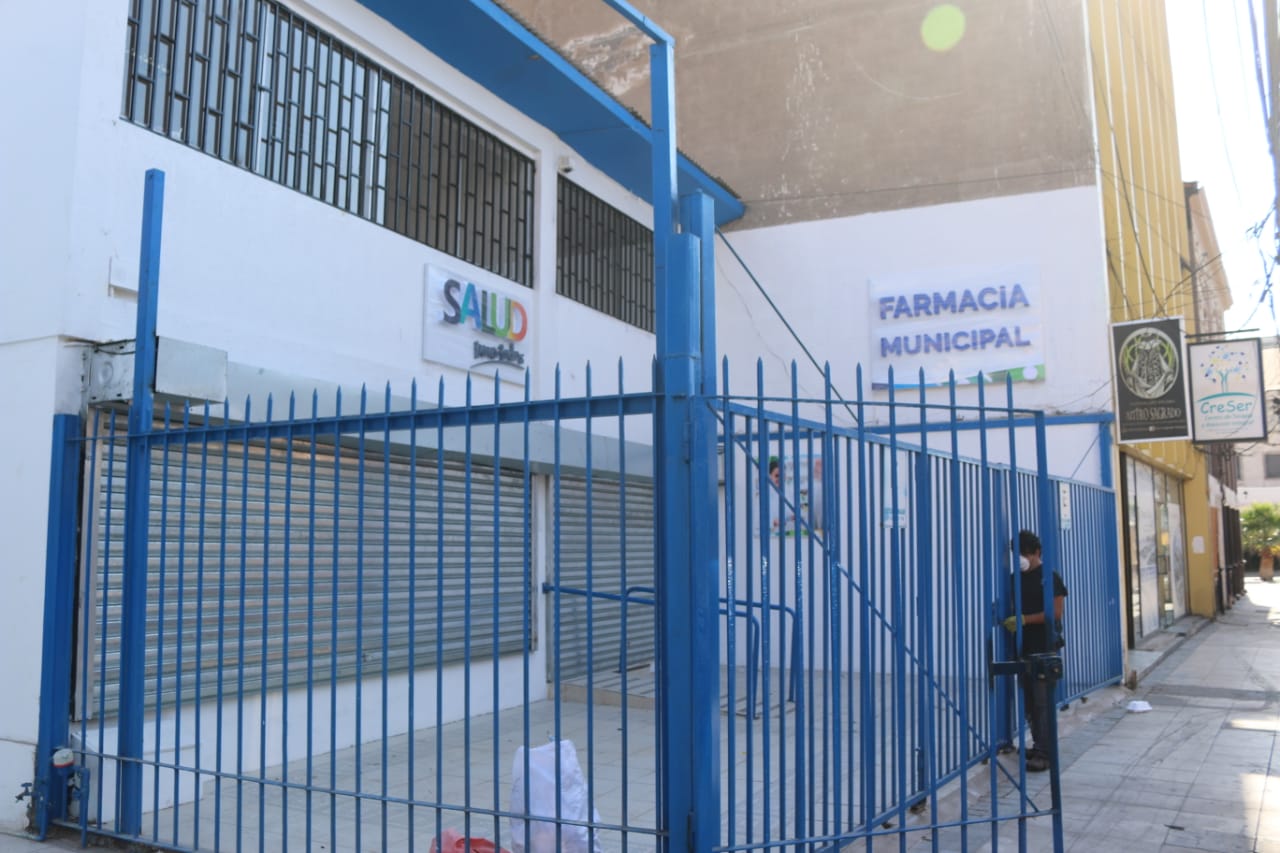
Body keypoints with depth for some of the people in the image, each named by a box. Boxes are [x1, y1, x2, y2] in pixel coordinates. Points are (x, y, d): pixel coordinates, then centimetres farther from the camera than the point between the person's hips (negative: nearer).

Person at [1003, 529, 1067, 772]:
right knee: (1029, 700, 9)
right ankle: (1038, 745, 20)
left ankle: (1044, 753, -6)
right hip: (1024, 647, 6)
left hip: (1044, 647, -6)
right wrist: (1010, 620, 1)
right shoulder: (1015, 579, 12)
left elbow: (1056, 612, -12)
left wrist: (1024, 619, -18)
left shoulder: (1049, 577, -6)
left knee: (1043, 700, -8)